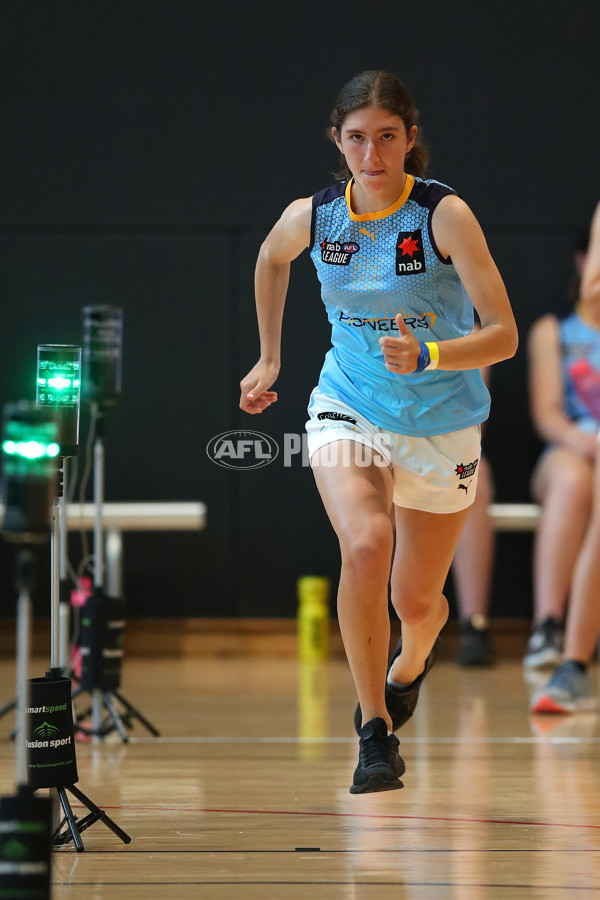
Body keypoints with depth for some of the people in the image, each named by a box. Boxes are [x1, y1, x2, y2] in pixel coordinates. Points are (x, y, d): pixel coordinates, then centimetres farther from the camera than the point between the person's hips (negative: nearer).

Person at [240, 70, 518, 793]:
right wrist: (269, 359, 19)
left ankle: (410, 662, 50)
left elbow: (504, 334, -25)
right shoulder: (310, 217, -10)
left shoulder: (445, 215, -21)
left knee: (416, 602, 10)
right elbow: (270, 260, 16)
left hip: (442, 424, -1)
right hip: (348, 409, 1)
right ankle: (375, 735, -19)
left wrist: (427, 357, -40)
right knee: (366, 547, -28)